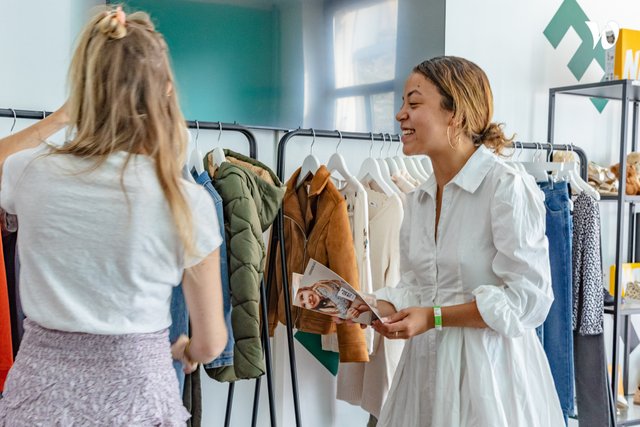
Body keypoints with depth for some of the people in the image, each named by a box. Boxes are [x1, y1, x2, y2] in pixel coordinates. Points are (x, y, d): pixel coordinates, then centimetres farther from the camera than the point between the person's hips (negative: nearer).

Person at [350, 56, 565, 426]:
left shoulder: (509, 188, -15)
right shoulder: (418, 200, 9)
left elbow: (528, 299, -17)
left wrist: (433, 318, -19)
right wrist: (378, 306, -6)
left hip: (487, 367, -6)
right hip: (425, 365, 7)